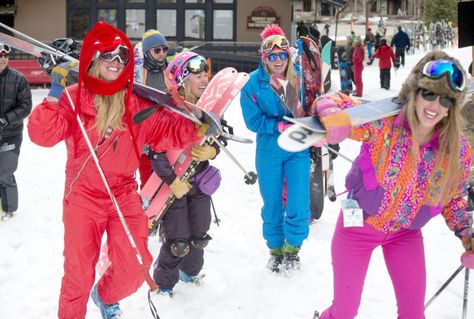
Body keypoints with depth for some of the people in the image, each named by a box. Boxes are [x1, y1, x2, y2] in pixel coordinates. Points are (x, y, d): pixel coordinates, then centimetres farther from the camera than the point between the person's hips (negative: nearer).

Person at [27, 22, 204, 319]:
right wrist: (54, 97, -24)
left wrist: (198, 128, -13)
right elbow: (43, 135, -14)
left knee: (135, 268, 2)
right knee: (79, 271, 4)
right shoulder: (73, 98, -6)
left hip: (124, 194, 3)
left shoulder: (138, 104, 2)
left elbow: (168, 129, 4)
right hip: (82, 196, -2)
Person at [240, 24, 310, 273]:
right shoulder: (253, 83, -7)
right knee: (272, 206, 10)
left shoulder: (300, 78, -3)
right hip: (268, 153, 0)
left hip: (298, 150, 0)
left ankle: (292, 250, 21)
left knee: (298, 206, -4)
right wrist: (280, 126, -19)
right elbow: (253, 120, -6)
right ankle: (275, 250, 32)